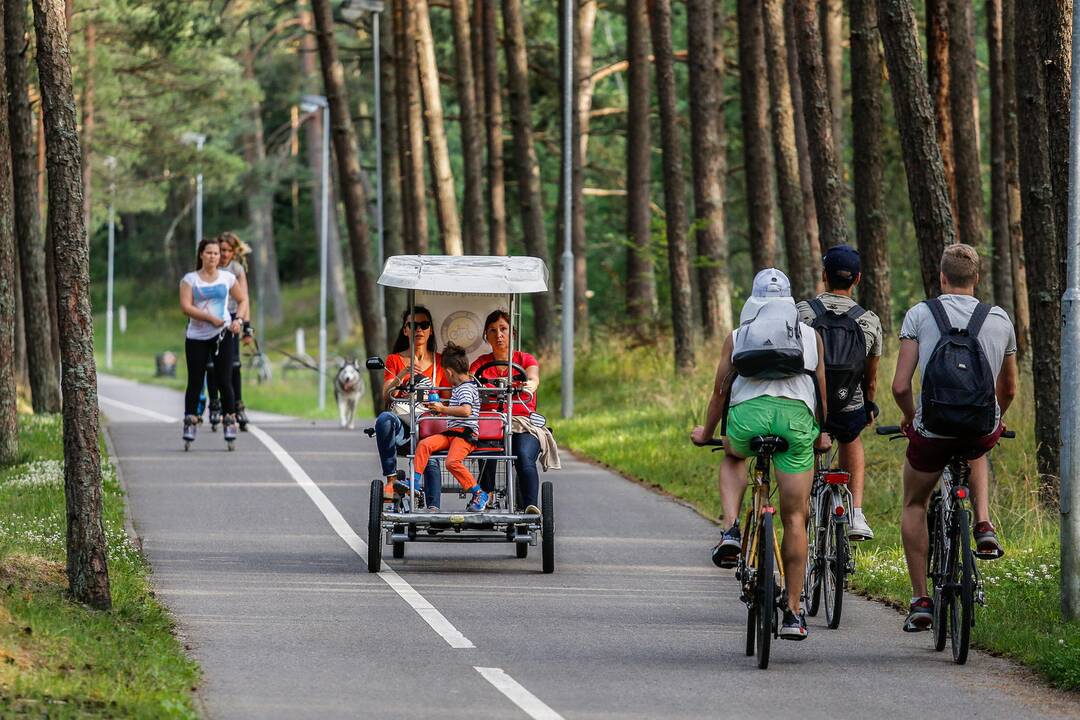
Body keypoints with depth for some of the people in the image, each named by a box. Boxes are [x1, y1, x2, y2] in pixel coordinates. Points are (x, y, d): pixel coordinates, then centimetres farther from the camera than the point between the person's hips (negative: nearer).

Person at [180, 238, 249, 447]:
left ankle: (230, 421, 3)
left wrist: (238, 320, -2)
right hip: (197, 336, -1)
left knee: (224, 380, -3)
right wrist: (210, 318, -18)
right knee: (195, 381, 0)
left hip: (222, 335, 1)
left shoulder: (227, 277, 7)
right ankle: (190, 422, 7)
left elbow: (243, 300, 16)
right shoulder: (190, 279, 1)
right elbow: (186, 307, -10)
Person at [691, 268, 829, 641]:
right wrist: (825, 433, 45)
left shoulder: (738, 336, 23)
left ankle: (732, 530, 10)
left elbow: (720, 391, 25)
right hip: (796, 415, 0)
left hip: (748, 412, 0)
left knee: (732, 458, 36)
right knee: (794, 518, 7)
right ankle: (793, 613, 4)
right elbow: (823, 390, 29)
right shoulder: (811, 336, 25)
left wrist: (706, 433, 41)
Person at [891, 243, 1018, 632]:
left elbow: (901, 386, -7)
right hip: (984, 431, 2)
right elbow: (1008, 389, 15)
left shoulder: (920, 315, -2)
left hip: (931, 431, -2)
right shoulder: (1000, 320, 5)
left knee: (914, 505, 25)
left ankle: (920, 601, 18)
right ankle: (984, 527, 18)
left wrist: (910, 418, 14)